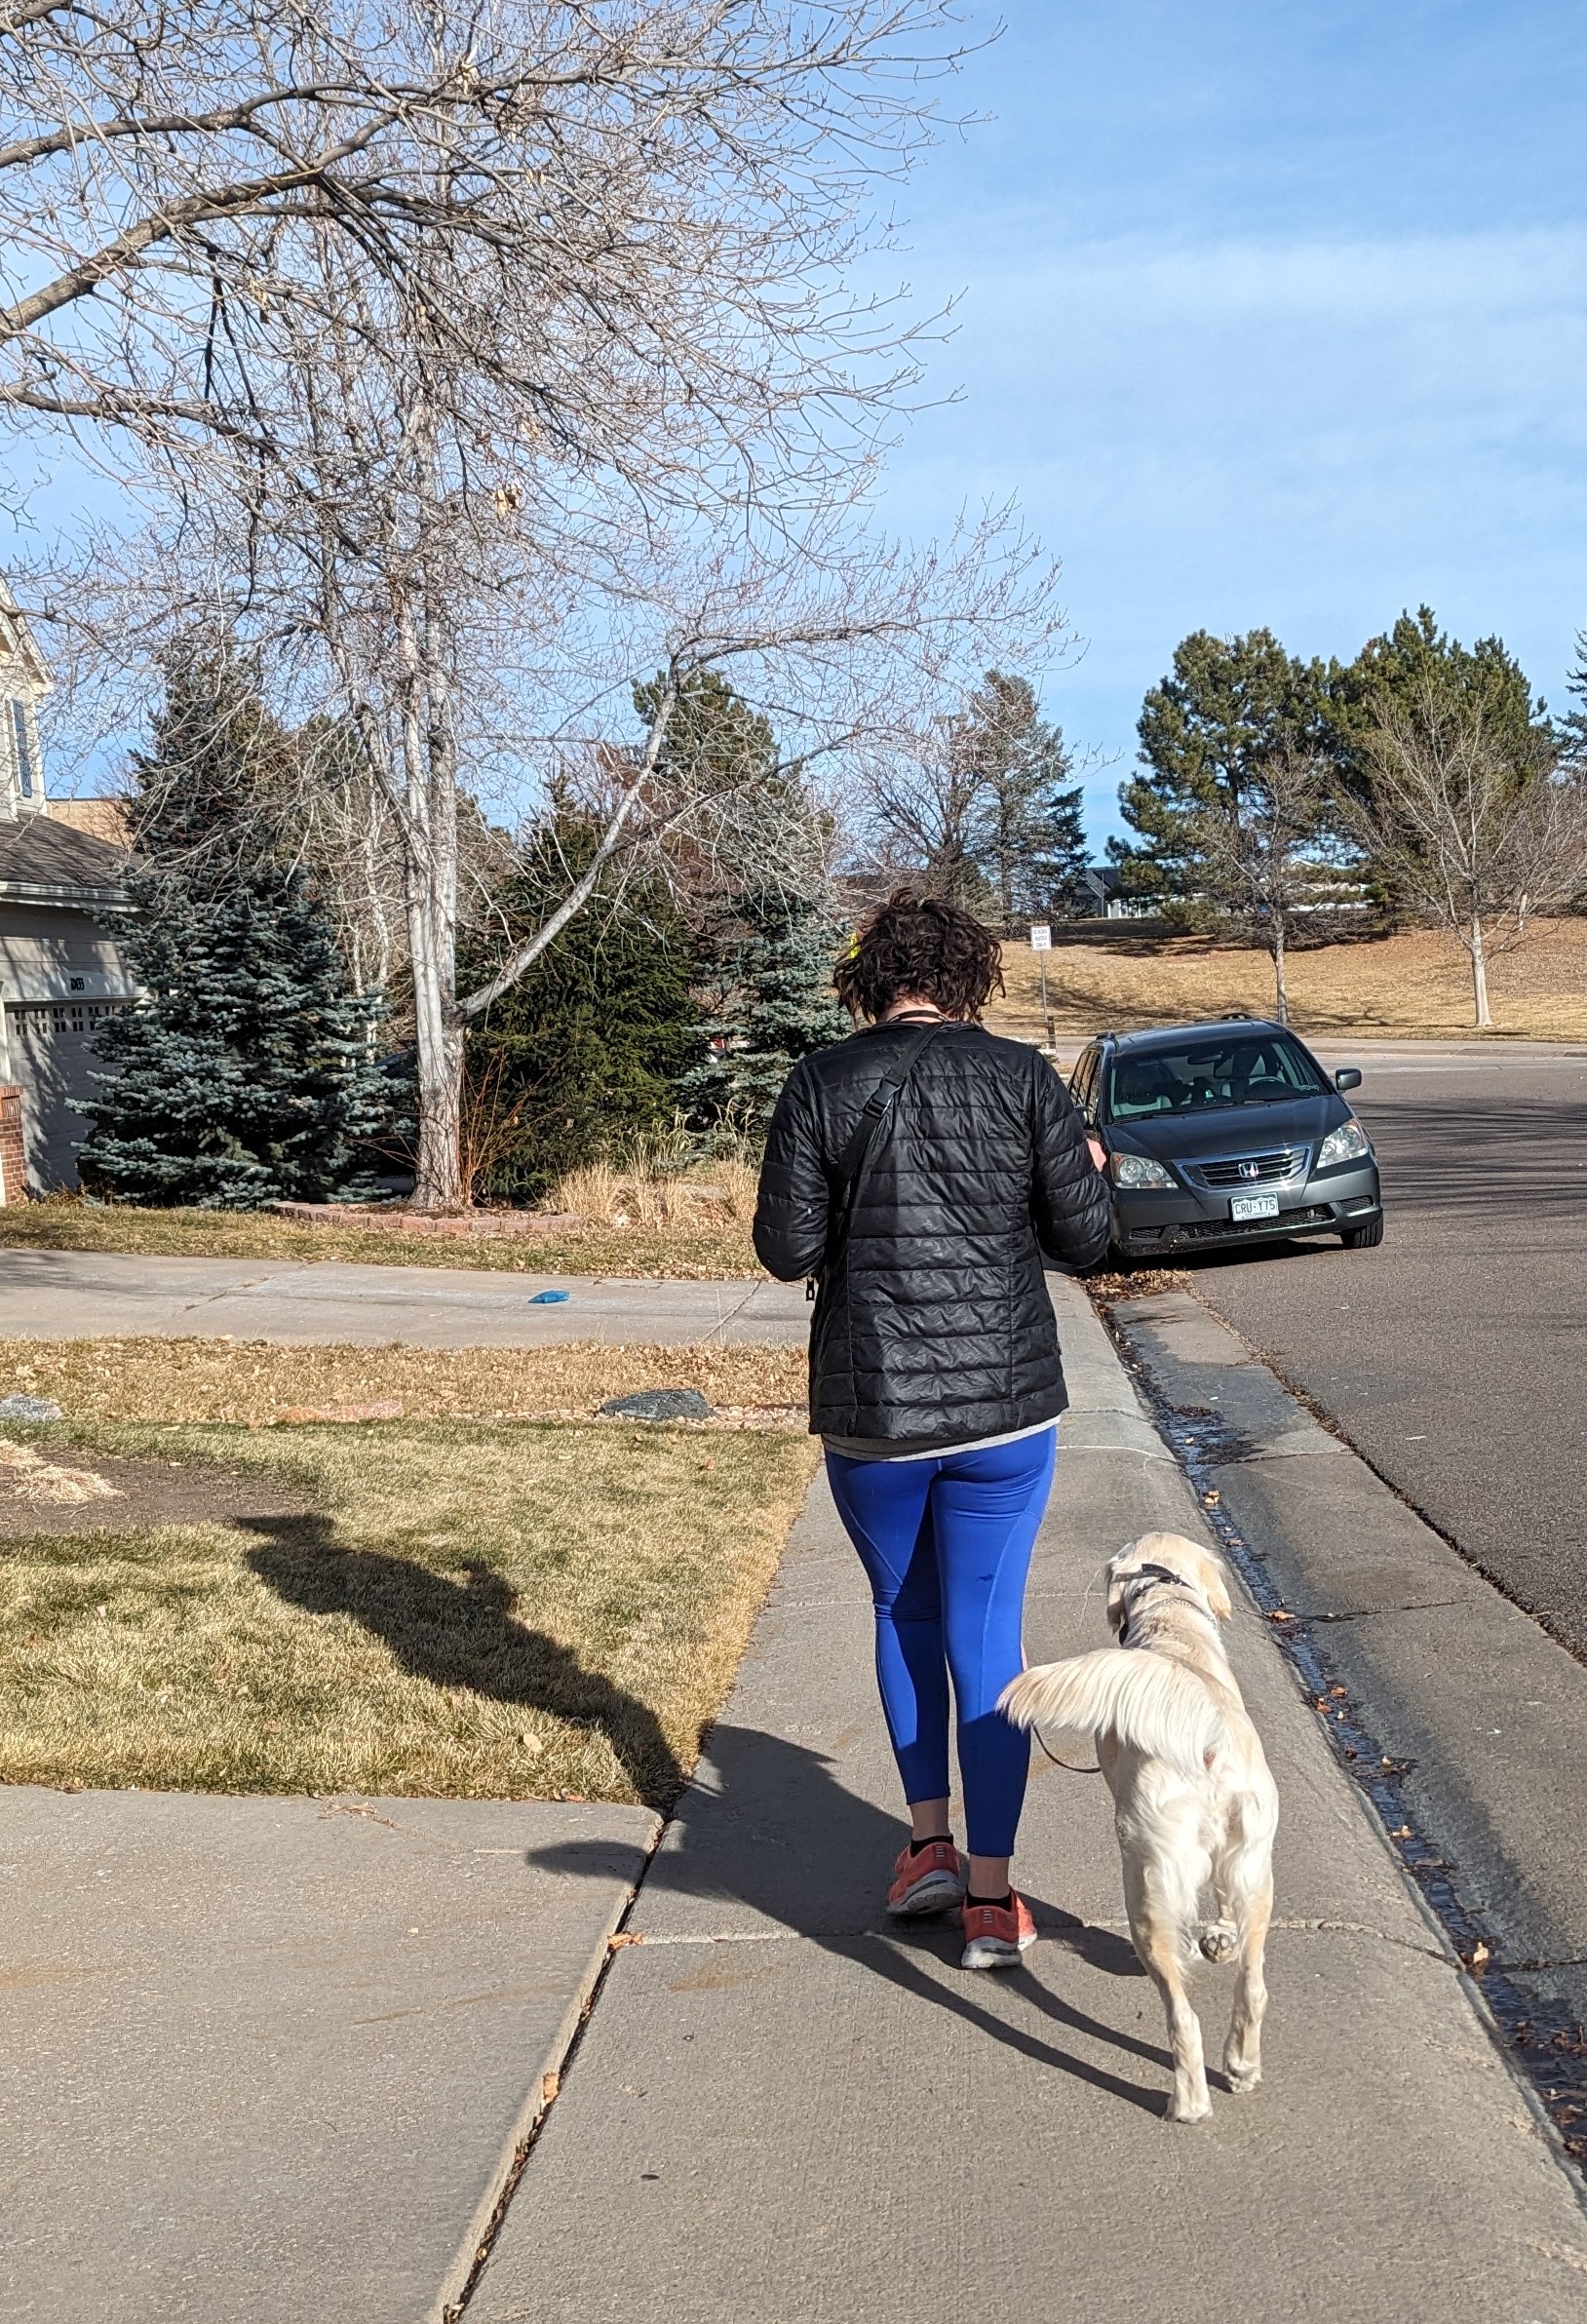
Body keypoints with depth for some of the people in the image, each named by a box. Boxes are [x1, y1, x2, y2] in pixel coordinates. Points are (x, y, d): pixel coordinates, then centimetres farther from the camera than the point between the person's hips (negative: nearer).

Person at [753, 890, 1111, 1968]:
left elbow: (787, 1249, -6)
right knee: (987, 1634, 7)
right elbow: (1082, 1239, -1)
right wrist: (1089, 1170, 19)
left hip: (869, 1406, 0)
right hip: (1005, 1402, 0)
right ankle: (991, 1895, 10)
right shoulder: (1024, 1077, -4)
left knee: (902, 1613, 21)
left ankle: (930, 1842, 24)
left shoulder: (821, 1083, -6)